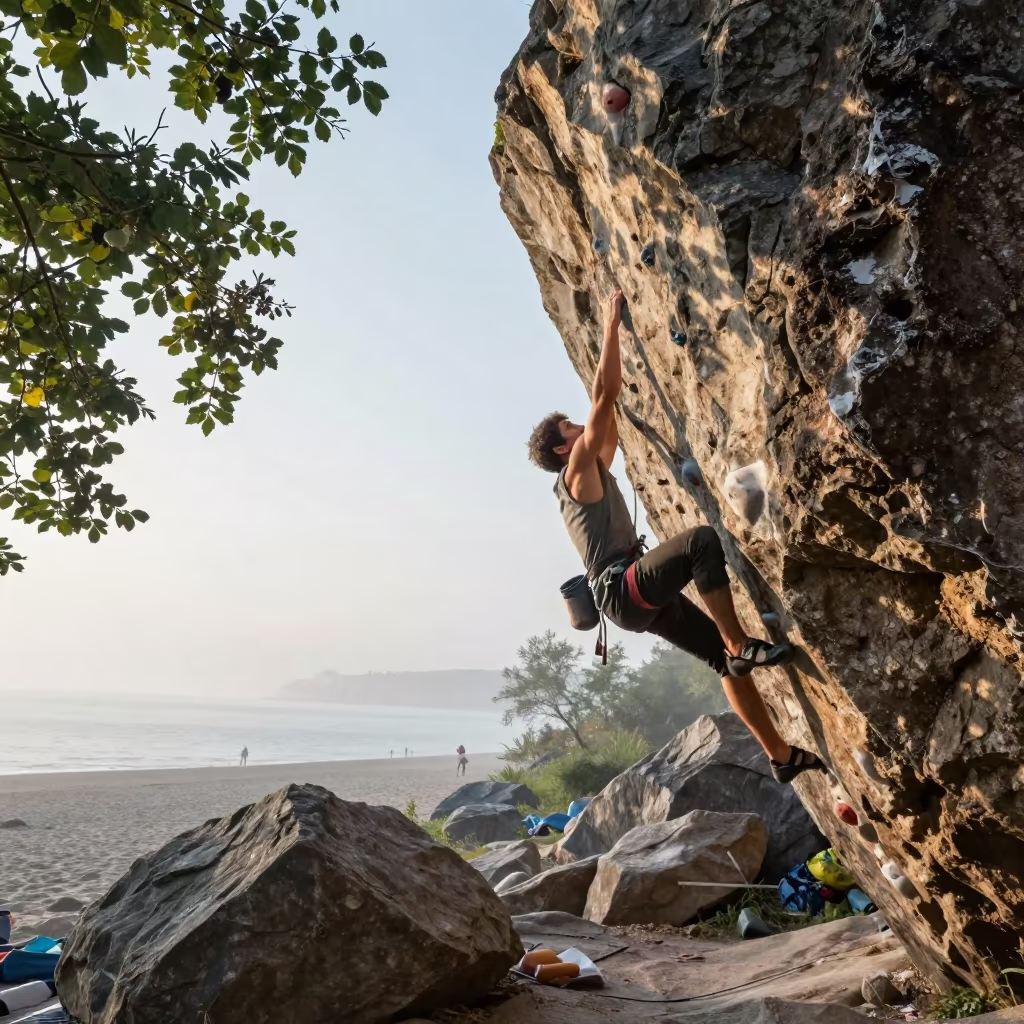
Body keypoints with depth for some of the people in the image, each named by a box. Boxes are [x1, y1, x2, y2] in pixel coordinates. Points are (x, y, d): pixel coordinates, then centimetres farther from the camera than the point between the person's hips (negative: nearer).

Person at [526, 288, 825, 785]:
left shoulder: (595, 471, 23)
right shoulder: (578, 470, -2)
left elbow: (610, 411, 27)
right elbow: (603, 395, -6)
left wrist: (613, 335, 29)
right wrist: (612, 324, -1)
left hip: (639, 595, 9)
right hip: (622, 588, -9)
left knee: (725, 661, 4)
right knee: (702, 540, -31)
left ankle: (782, 756, 8)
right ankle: (740, 645, -27)